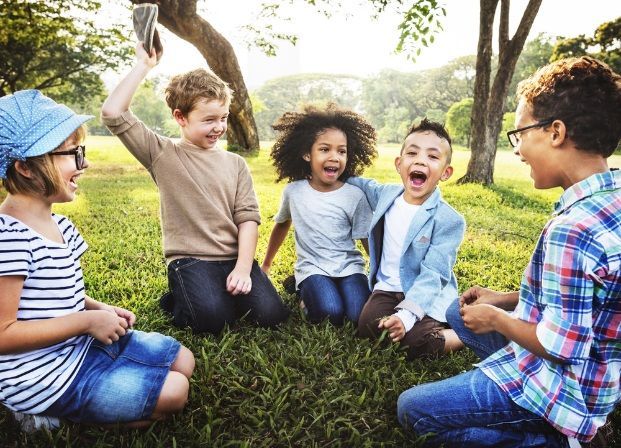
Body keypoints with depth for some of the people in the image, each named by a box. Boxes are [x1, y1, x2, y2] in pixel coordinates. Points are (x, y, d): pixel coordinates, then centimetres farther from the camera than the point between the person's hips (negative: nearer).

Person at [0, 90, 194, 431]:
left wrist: (99, 308, -1)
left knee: (183, 360, 13)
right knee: (174, 391, -7)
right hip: (47, 377, -9)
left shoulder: (59, 225, 3)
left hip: (83, 344, 9)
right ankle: (55, 414, 4)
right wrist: (87, 321, -22)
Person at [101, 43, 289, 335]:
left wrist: (243, 267, -11)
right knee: (212, 319, -27)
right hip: (190, 260, -3)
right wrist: (143, 66, -7)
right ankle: (179, 300, 7)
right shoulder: (163, 155, 2)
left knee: (272, 314, -15)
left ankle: (227, 292, 14)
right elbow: (113, 113, -10)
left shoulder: (235, 164, 10)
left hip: (234, 258, 3)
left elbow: (247, 217, 2)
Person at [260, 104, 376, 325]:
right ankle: (307, 293, 2)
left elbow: (369, 241, 3)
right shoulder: (293, 191, 0)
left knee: (360, 315, -25)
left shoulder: (355, 195, -5)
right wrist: (265, 265, 26)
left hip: (349, 266, 1)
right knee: (330, 312, -28)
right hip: (312, 268, 0)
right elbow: (282, 224, 18)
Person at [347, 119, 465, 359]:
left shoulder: (449, 220, -15)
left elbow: (432, 275, -20)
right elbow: (363, 185, 26)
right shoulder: (385, 194, 1)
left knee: (416, 342, -28)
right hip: (387, 288, 4)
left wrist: (405, 314, -33)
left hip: (426, 296, -4)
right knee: (368, 327, -24)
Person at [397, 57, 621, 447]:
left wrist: (496, 319, -11)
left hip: (561, 384, -9)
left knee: (412, 409, -1)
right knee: (459, 312, 23)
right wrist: (506, 300, 7)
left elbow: (559, 347, -28)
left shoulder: (572, 229, -32)